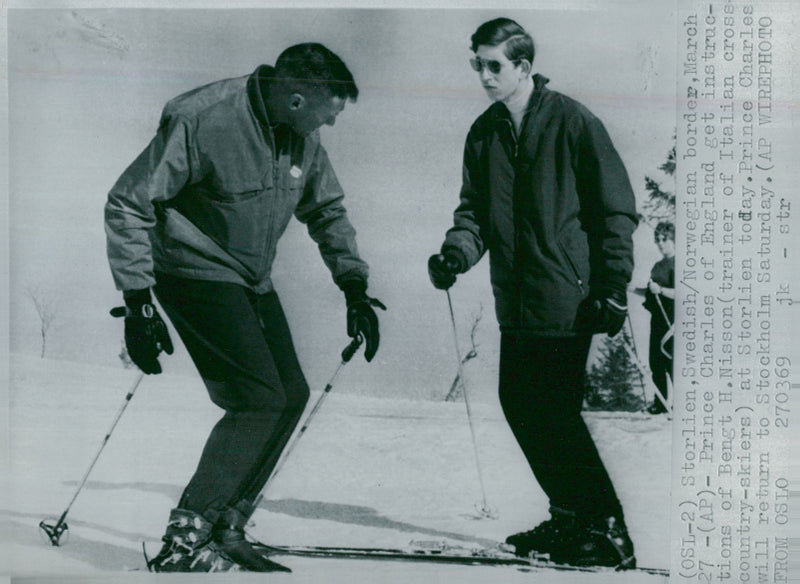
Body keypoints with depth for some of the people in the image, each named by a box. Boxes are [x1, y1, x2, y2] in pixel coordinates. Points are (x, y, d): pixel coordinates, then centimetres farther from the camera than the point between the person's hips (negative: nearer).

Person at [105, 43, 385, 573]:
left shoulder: (303, 135, -1)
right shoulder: (202, 121, -23)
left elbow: (327, 210, 15)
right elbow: (127, 204, -18)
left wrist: (354, 287, 4)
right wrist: (138, 303, -20)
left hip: (253, 281, 8)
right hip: (198, 274, -8)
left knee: (291, 395, 4)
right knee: (260, 400, -17)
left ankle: (224, 531, 16)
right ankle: (186, 541, -5)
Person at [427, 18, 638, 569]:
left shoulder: (573, 122, -8)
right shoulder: (484, 133, 10)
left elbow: (617, 208, -7)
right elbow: (475, 209, 12)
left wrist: (614, 288, -10)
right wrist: (457, 252, -9)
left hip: (566, 298, -7)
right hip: (516, 301, 7)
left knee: (556, 413, -7)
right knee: (519, 404, 11)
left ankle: (607, 530, 9)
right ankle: (570, 515, 28)